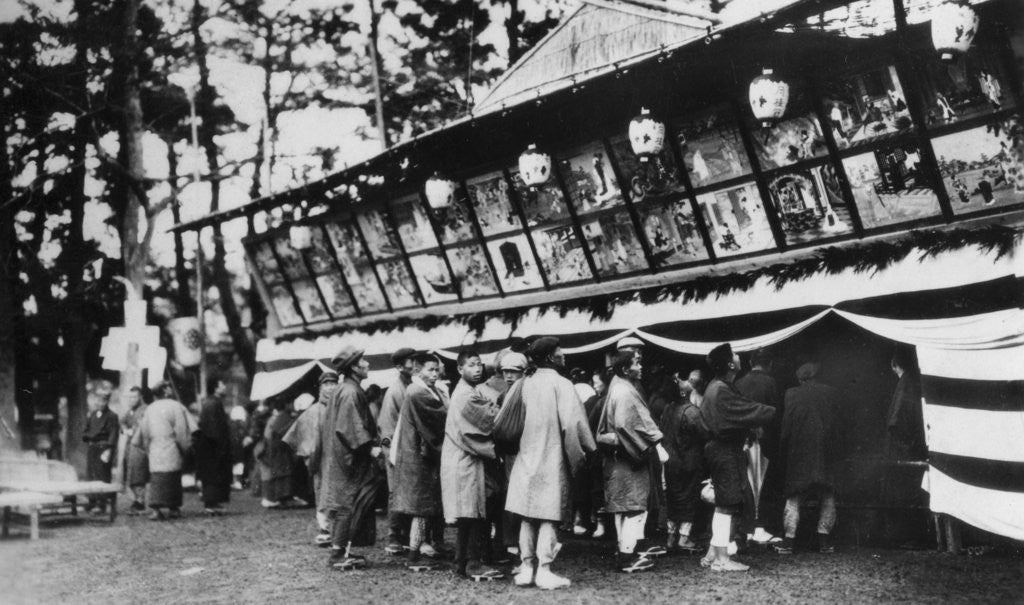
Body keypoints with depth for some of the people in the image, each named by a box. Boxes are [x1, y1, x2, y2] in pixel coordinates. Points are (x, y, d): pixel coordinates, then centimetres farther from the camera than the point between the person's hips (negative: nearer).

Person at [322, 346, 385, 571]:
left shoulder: (343, 390, 14)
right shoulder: (351, 392, -17)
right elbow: (349, 427, -25)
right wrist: (369, 447, -23)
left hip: (341, 457, 10)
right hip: (349, 460, -10)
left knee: (345, 506, 13)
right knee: (347, 506, -5)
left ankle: (341, 551, 17)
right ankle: (338, 553, -2)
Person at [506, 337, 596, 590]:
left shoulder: (525, 384, 4)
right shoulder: (561, 385, -11)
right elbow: (573, 423, -16)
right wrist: (584, 453, -5)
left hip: (527, 457, 5)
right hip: (553, 459, -5)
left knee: (528, 516, 9)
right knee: (549, 516, -1)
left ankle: (527, 568, 11)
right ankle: (544, 571, -2)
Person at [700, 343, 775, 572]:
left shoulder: (716, 387, 13)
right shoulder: (722, 391, -19)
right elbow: (751, 412, -19)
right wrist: (775, 411, -6)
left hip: (719, 448, 10)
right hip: (725, 452, -10)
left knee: (723, 506, 15)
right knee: (726, 506, -5)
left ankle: (713, 554, 19)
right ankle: (721, 559, -1)